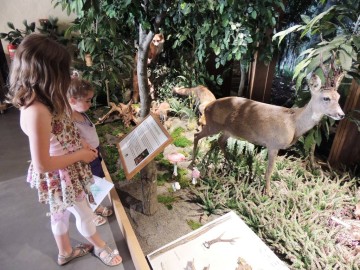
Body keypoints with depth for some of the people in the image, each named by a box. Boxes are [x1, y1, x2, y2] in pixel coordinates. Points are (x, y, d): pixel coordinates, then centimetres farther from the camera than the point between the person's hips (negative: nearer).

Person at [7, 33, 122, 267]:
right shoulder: (37, 112, -34)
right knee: (84, 214, 17)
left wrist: (81, 145, -5)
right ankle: (99, 246, 46)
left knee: (60, 214, 27)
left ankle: (65, 252, 53)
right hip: (60, 176, -8)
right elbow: (42, 164, -30)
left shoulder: (35, 100, -5)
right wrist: (80, 155, -19)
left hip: (61, 174, 8)